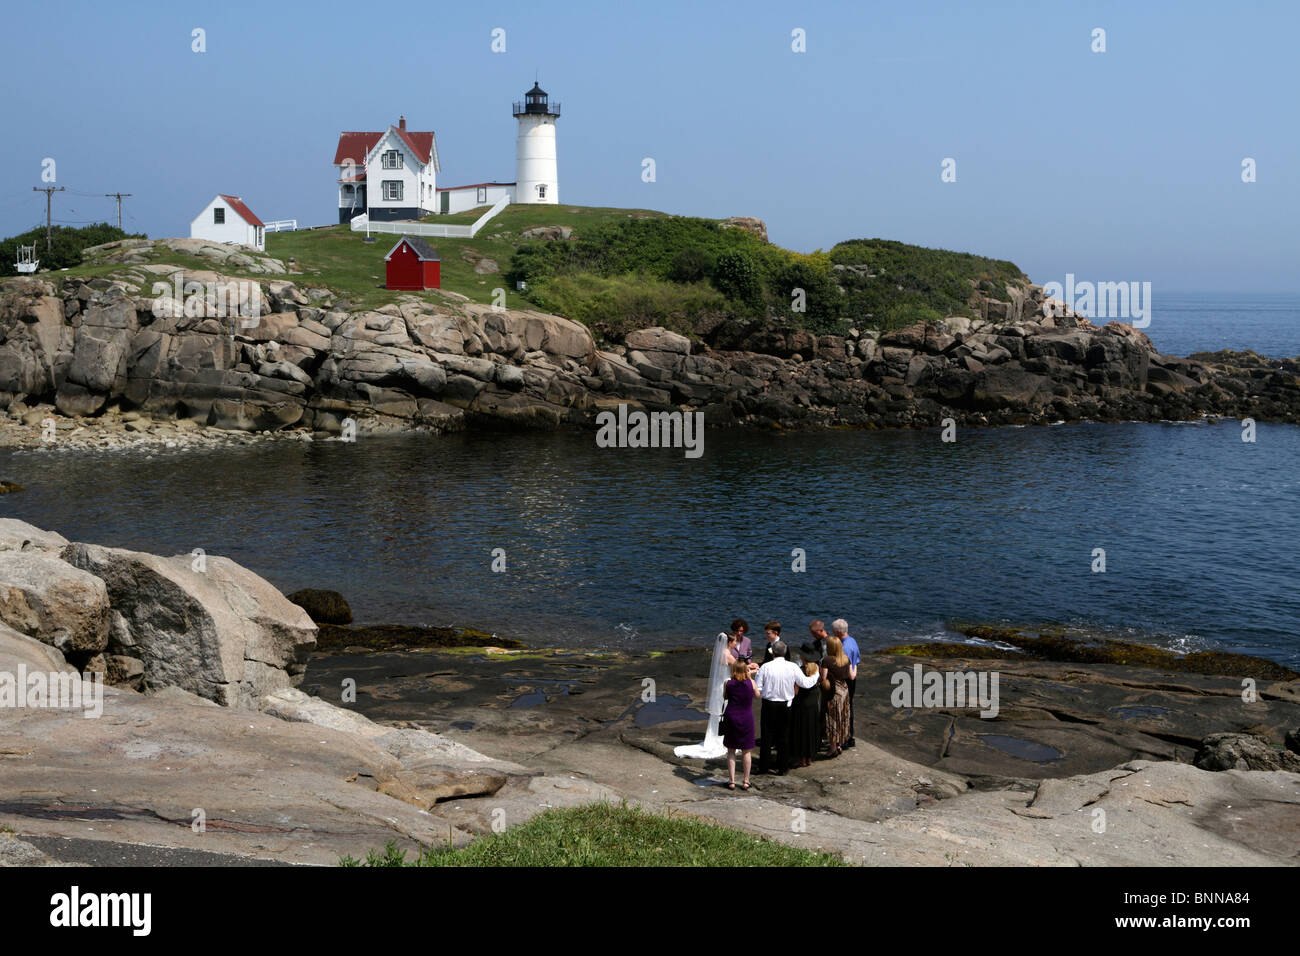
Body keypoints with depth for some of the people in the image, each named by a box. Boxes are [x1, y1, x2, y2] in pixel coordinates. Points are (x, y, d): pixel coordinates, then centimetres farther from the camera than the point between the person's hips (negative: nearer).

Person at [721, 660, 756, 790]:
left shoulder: (729, 683, -6)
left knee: (731, 751, 9)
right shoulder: (751, 682, -7)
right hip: (746, 719, 0)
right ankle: (746, 781, 14)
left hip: (731, 718, 0)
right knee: (747, 751, 11)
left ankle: (732, 781, 8)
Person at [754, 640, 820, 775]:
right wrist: (816, 676, 19)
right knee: (784, 737, 11)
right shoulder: (793, 667, -8)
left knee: (766, 736, 8)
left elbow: (757, 689, -10)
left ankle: (764, 767, 13)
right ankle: (782, 768, 14)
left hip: (768, 705, -1)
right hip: (785, 706, 1)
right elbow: (805, 683, 0)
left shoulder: (765, 667, -11)